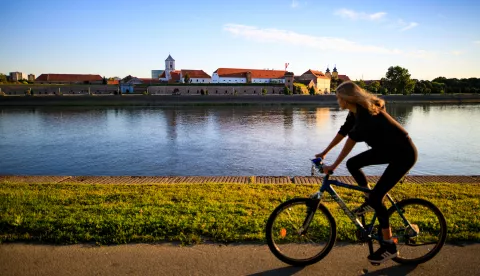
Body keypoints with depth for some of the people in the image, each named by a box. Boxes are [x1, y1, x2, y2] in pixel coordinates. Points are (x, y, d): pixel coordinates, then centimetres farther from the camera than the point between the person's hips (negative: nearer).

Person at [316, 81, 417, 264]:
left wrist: (333, 166, -23)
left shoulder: (365, 112, -25)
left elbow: (351, 141, -27)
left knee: (376, 196, -12)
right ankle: (369, 201, 19)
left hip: (403, 153, -9)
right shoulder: (356, 112, 2)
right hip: (387, 149, 9)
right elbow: (342, 132, 11)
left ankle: (389, 246, 1)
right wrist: (324, 153, 15)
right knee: (352, 164, 3)